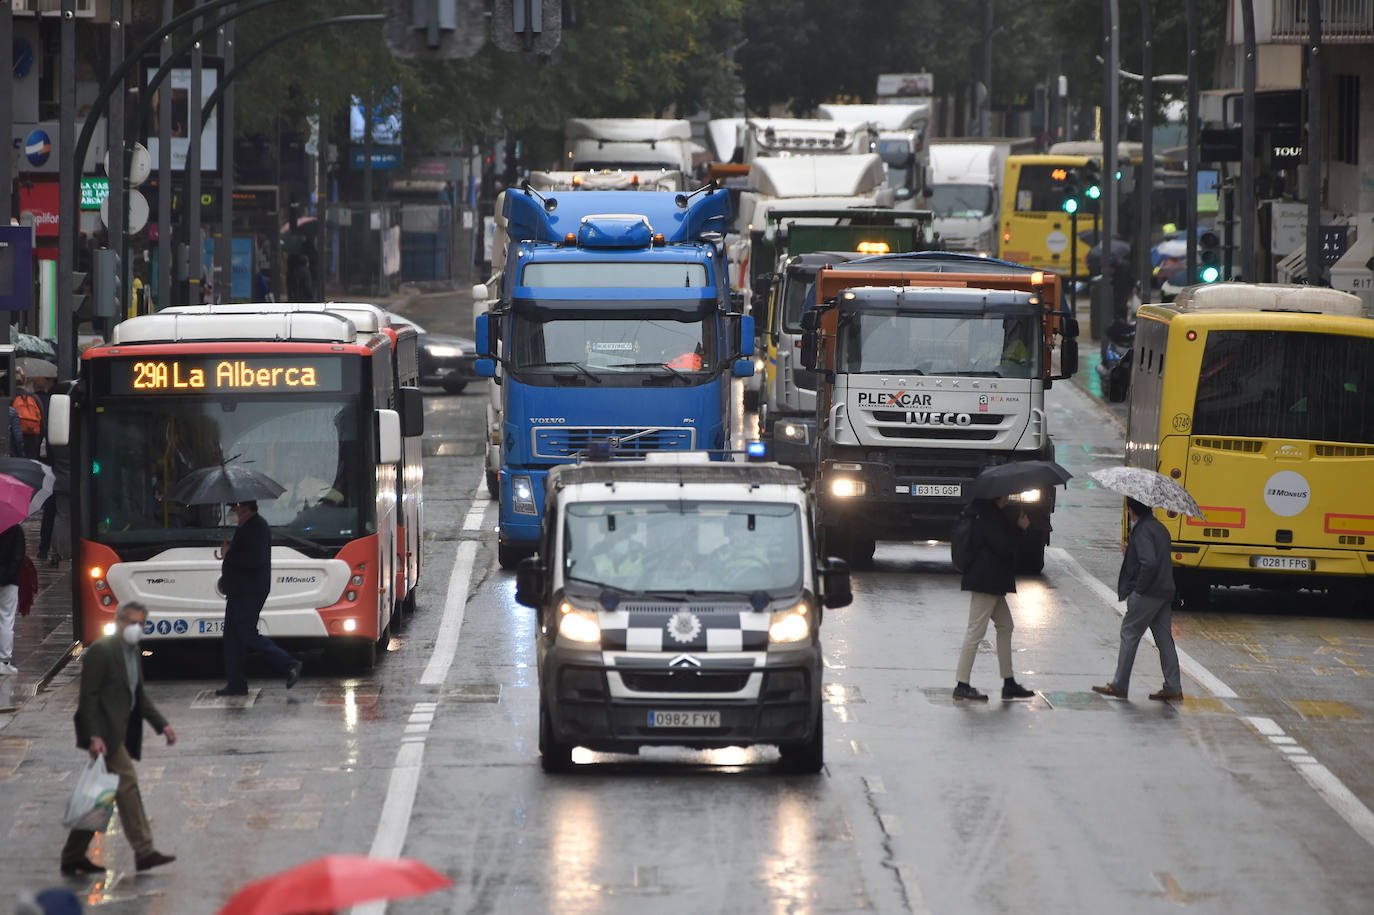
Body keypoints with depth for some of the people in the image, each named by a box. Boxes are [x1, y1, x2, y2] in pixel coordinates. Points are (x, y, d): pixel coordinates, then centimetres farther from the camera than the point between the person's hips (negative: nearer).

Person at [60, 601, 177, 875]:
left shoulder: (133, 652, 17)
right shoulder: (101, 650, -11)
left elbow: (139, 695, 22)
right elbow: (88, 696, -15)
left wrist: (162, 724, 12)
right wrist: (94, 736, -22)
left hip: (120, 733, 9)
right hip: (106, 732, -9)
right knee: (127, 783, -13)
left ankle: (73, 856, 15)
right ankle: (143, 851, -14)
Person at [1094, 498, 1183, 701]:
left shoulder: (1142, 530, -15)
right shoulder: (1160, 528, 15)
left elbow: (1149, 562, -26)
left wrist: (1139, 589, -17)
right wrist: (1129, 552, 22)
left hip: (1147, 593, -9)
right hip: (1165, 592, 9)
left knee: (1129, 633, 0)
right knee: (1164, 638, 10)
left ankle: (1119, 686, 3)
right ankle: (1173, 688, 8)